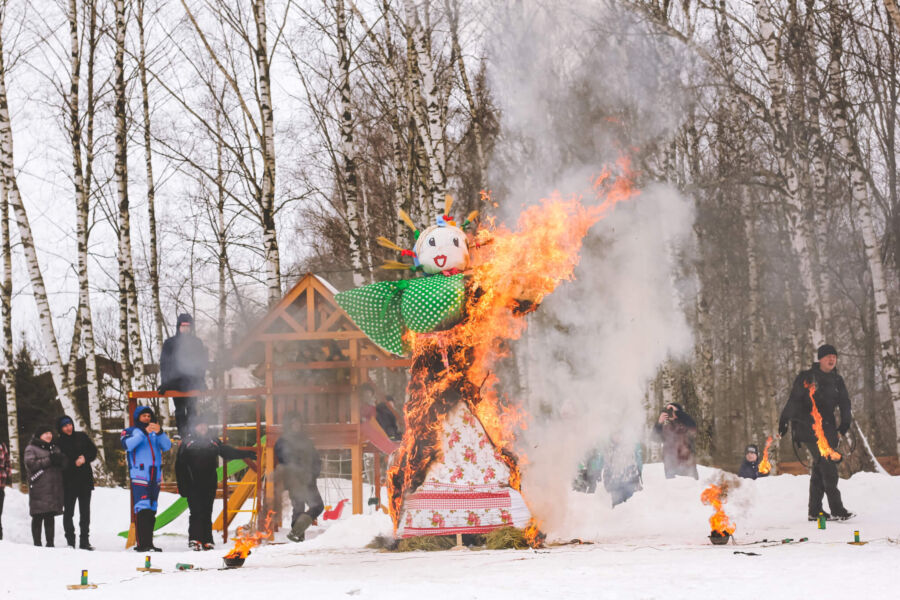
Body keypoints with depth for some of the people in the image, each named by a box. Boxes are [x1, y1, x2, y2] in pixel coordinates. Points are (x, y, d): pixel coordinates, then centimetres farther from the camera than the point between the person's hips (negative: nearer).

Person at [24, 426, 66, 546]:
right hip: (39, 488, -5)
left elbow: (64, 462, 11)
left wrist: (59, 458, -13)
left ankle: (50, 543, 7)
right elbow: (30, 464, -11)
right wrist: (49, 460, -14)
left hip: (54, 489, 5)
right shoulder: (31, 448, 4)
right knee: (38, 517, -5)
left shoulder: (54, 448, 21)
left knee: (50, 516, 5)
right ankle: (37, 543, -1)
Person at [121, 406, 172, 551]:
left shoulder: (156, 433, 16)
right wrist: (143, 432, -22)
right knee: (142, 509, -15)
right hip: (139, 476, -5)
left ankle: (149, 543, 11)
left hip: (155, 476, 5)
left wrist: (160, 432, -16)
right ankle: (142, 544, -18)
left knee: (151, 510, 7)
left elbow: (167, 446, 1)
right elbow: (127, 445, -14)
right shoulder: (130, 432, 6)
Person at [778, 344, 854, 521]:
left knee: (819, 468, 8)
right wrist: (784, 421, -6)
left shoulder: (837, 380, 15)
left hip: (827, 427, 7)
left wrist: (845, 422, -2)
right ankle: (837, 509, -19)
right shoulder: (807, 377, -3)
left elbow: (844, 402, 13)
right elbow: (793, 399, -4)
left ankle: (815, 510, 14)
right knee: (827, 464, -16)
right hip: (808, 426, -7)